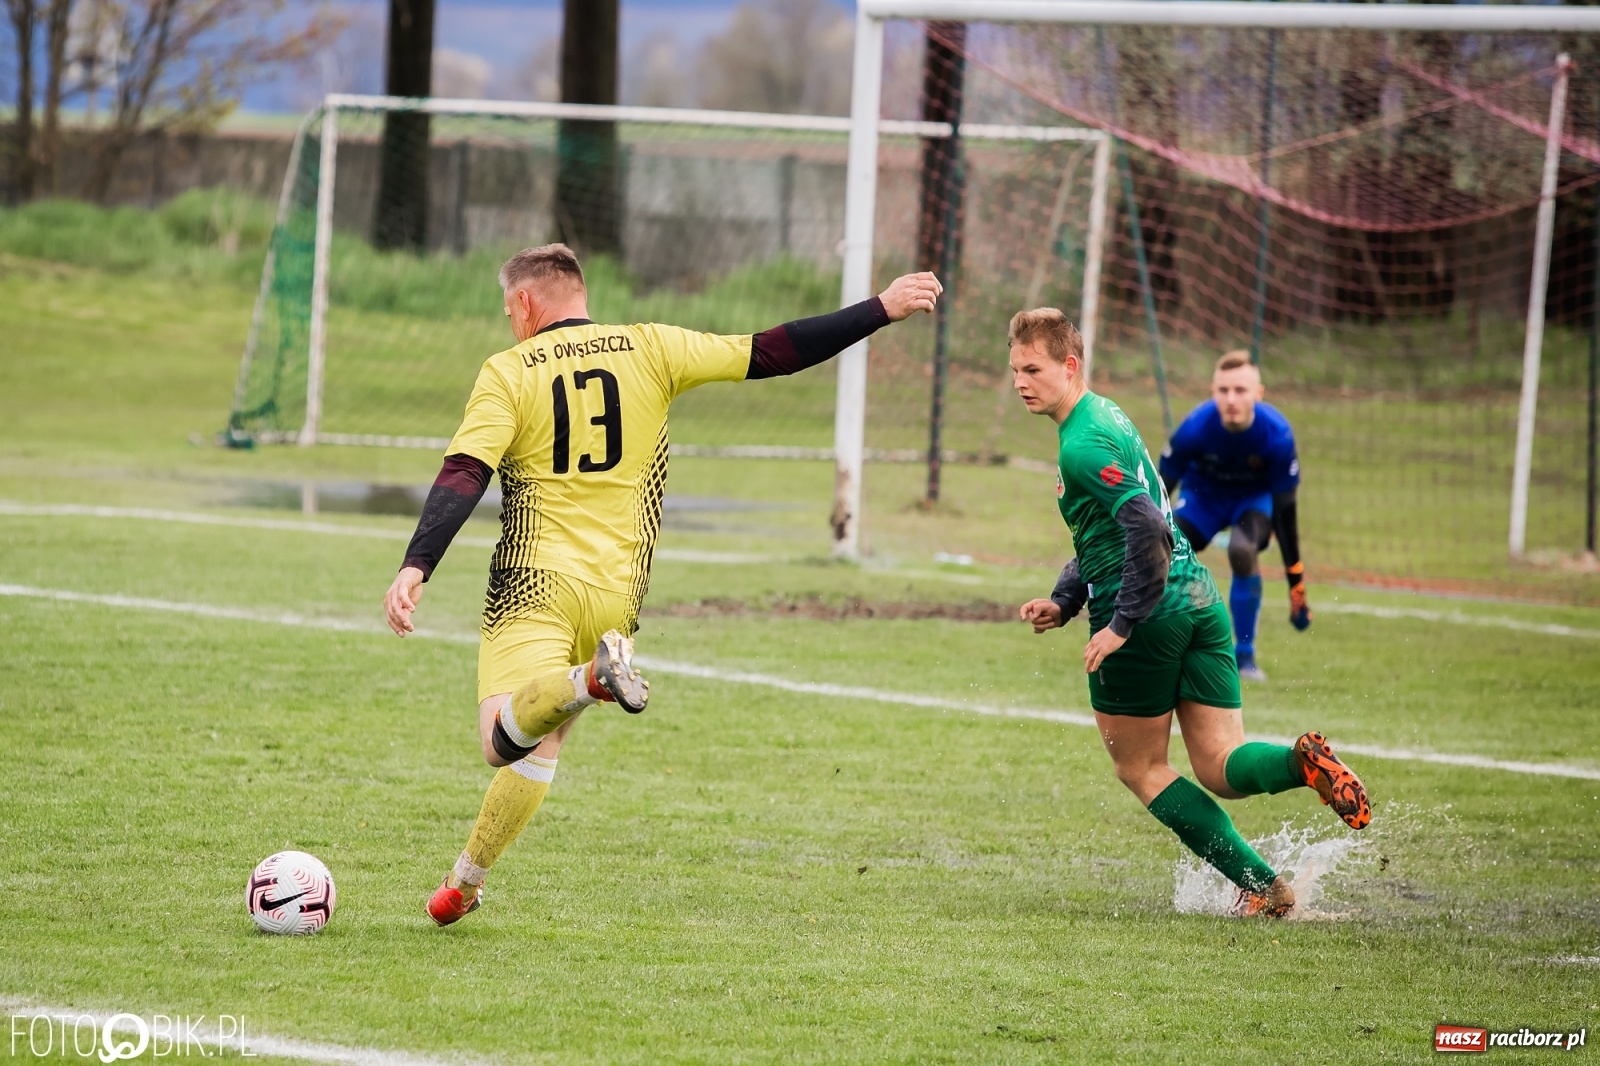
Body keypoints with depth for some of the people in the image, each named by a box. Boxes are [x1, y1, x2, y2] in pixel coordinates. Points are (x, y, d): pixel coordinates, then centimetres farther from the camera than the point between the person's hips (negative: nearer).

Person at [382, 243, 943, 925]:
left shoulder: (507, 373, -1)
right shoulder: (650, 350, 5)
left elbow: (463, 477, -14)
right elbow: (771, 353, 3)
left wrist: (415, 569, -21)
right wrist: (883, 310, 10)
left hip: (533, 586, -4)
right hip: (616, 591, 4)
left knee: (507, 740, -18)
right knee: (537, 748, 20)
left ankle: (589, 679, -44)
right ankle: (466, 881, 22)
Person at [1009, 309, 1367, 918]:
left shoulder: (1083, 446, -14)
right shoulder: (1106, 417, 17)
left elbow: (1147, 529, -26)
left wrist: (1121, 623, -22)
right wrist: (1062, 602, 15)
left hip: (1147, 615, -9)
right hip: (1199, 596, 9)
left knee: (1139, 769, 9)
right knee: (1222, 769, 6)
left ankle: (1261, 885, 2)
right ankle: (1302, 762, -24)